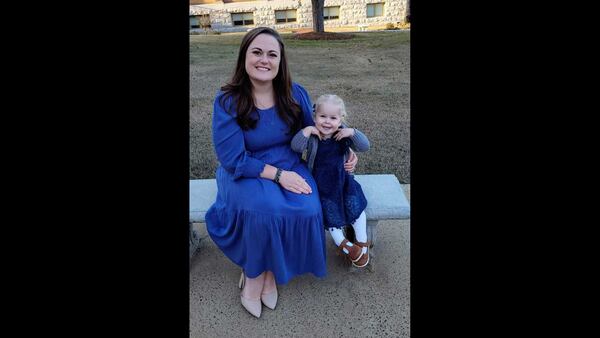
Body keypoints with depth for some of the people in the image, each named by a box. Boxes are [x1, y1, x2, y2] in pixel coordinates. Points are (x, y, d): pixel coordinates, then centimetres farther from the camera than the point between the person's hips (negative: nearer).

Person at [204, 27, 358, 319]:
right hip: (245, 174, -3)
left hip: (291, 168, 3)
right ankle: (254, 273, -2)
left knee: (306, 209, -27)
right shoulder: (227, 101, -13)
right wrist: (277, 175, -23)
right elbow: (233, 159, -17)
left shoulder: (296, 94, -4)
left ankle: (269, 271, 0)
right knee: (266, 209, -34)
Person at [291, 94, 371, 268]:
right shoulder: (311, 135, -12)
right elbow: (296, 147, -26)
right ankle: (343, 243, 7)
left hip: (341, 179, 2)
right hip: (320, 182, -2)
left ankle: (362, 243, 9)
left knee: (355, 204, -10)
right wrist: (307, 130, -33)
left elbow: (364, 146, -11)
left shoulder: (343, 134, -6)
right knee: (329, 209, -13)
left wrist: (353, 132, -26)